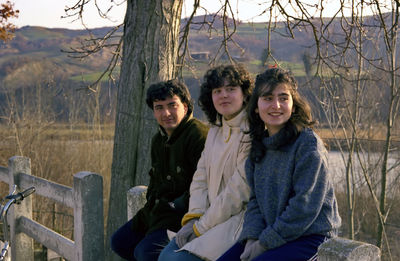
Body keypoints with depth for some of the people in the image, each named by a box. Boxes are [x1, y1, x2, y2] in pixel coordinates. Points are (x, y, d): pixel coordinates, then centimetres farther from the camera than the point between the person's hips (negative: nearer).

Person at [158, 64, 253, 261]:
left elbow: (240, 190, -18)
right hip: (214, 217, 8)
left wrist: (201, 226, -12)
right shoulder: (215, 131, 15)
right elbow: (200, 178, 13)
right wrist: (193, 218, -3)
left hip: (240, 219, -8)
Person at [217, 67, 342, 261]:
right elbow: (256, 200, 11)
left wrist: (266, 243, -16)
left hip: (312, 236, -7)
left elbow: (304, 206, -18)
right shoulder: (259, 146, 9)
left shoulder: (309, 143, -14)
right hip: (271, 236, 7)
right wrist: (252, 237, -7)